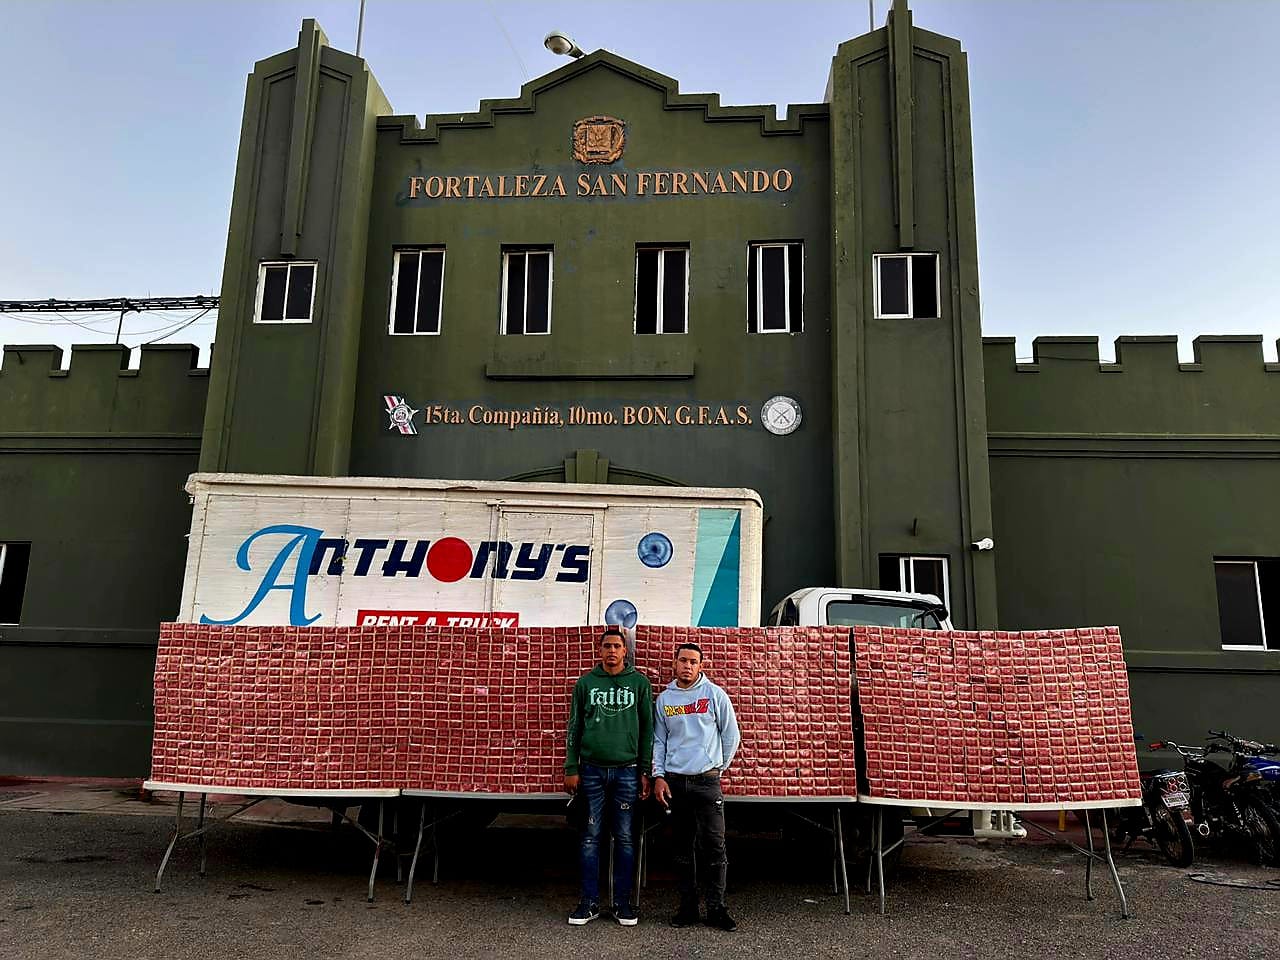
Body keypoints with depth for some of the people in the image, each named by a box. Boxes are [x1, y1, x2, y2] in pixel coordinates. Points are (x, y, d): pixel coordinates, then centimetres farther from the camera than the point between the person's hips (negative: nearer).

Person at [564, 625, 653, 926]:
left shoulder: (639, 683, 5)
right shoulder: (585, 682, 7)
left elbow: (647, 729, 5)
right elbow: (574, 727, 8)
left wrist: (645, 772, 1)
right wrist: (571, 769, 3)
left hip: (627, 771, -1)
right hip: (591, 771, 1)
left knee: (624, 838, 5)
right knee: (590, 837, 4)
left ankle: (623, 902, 15)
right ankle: (589, 902, 13)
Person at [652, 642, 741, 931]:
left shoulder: (714, 694, -1)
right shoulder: (664, 699, 7)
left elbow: (731, 735, 5)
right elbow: (658, 741, 11)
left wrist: (719, 767, 7)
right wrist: (658, 776, 3)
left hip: (707, 780, -2)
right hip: (674, 782, 3)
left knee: (714, 845, -5)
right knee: (683, 849, 9)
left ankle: (717, 908, 5)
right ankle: (688, 907, 18)